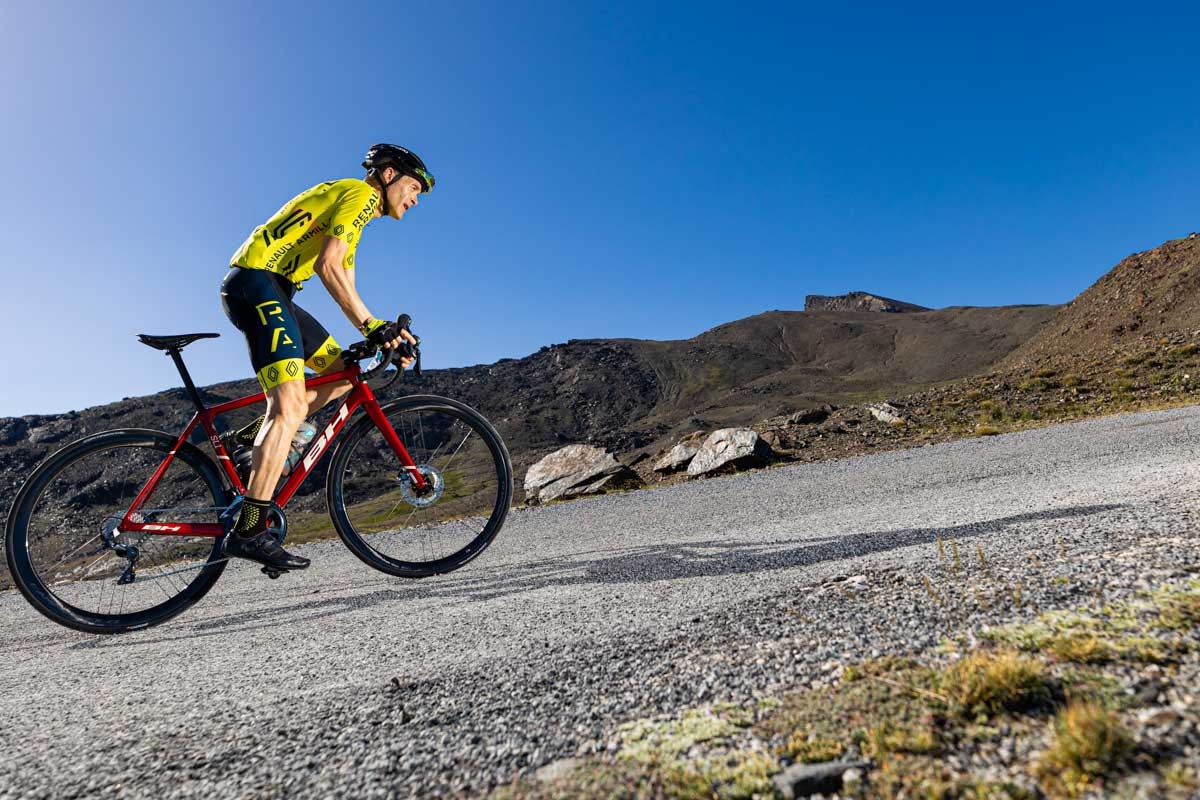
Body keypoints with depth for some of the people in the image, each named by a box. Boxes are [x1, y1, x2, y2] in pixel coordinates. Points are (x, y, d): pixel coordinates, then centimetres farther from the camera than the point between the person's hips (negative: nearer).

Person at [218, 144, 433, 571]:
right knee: (291, 405, -20)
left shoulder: (350, 215, 26)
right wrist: (371, 324, -21)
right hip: (257, 282, -10)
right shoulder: (360, 193, -4)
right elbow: (328, 266, -19)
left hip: (270, 290, 10)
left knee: (342, 372, 10)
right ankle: (249, 530, -22)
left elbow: (347, 293, 19)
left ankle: (250, 439, 9)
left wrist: (383, 333, 7)